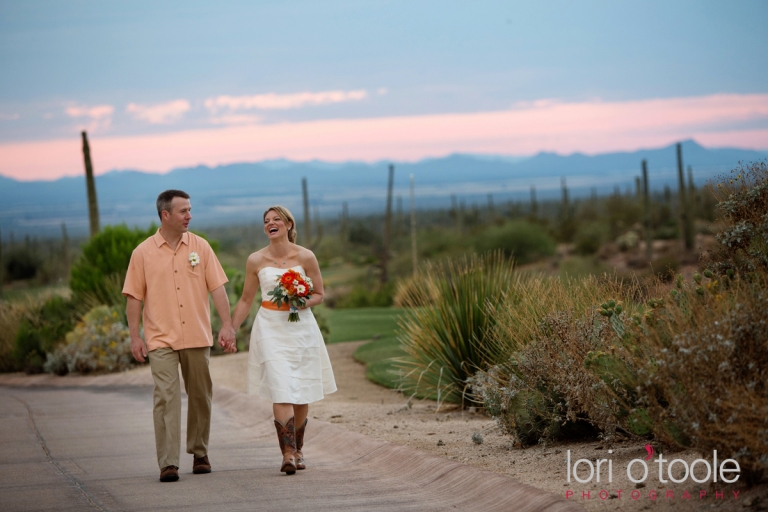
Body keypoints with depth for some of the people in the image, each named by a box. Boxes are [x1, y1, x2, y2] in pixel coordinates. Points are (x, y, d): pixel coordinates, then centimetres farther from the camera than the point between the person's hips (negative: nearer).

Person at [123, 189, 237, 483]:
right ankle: (168, 463, -13)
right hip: (161, 338, -2)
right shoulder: (143, 252, 1)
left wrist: (227, 325, -6)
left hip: (197, 337, 2)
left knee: (200, 396, 9)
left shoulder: (200, 247, 5)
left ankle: (199, 454, 25)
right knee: (166, 398, -11)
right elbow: (134, 297, 2)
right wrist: (134, 336, -4)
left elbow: (217, 288, 3)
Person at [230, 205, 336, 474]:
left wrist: (303, 302, -15)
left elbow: (319, 294, 6)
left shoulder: (305, 257, -1)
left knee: (302, 394, 6)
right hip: (271, 328, -1)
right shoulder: (255, 260, 2)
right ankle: (288, 453, -17)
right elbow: (246, 299, 11)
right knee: (281, 391, -13)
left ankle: (297, 449, 24)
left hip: (301, 328, 1)